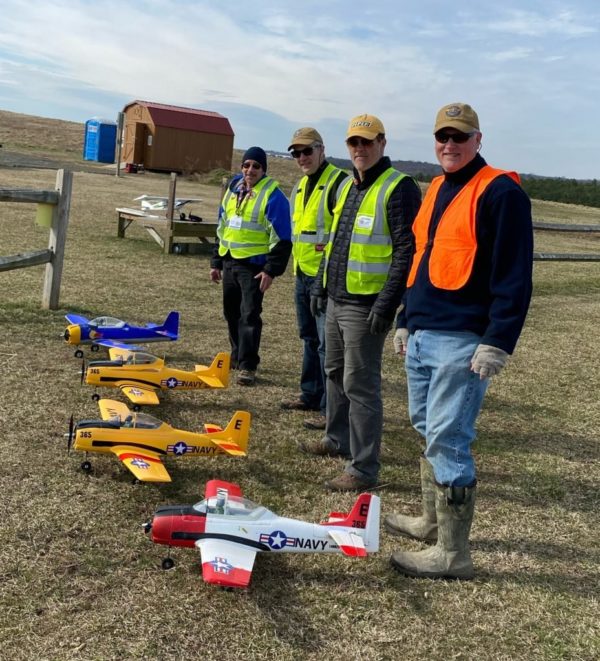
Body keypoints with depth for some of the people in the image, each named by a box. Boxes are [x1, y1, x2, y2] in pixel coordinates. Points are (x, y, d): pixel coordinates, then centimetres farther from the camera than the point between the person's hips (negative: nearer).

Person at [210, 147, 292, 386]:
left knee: (249, 315, -7)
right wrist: (216, 261, 18)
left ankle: (247, 365, -2)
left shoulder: (272, 196, -10)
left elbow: (281, 238, -13)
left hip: (253, 266, -7)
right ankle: (238, 355, 30)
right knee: (231, 312, 15)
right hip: (229, 262, 7)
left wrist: (271, 270, -18)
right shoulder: (233, 189, 12)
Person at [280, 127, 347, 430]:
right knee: (309, 337, 18)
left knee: (327, 343, -6)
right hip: (303, 274, 9)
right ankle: (310, 395, 31)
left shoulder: (339, 182, -13)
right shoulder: (301, 185, 16)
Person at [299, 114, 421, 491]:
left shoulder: (399, 188, -12)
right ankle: (338, 441, 37)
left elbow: (407, 251, -18)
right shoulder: (347, 186, 15)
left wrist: (386, 304, -22)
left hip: (366, 307, -9)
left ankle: (364, 469, 2)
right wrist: (321, 284, 21)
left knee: (361, 385, -6)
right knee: (335, 373, 20)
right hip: (337, 300, 9)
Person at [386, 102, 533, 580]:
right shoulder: (436, 189, 17)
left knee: (448, 441, -6)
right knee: (429, 431, 16)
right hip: (422, 337, 9)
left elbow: (514, 276, -14)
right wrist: (406, 321, 22)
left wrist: (498, 342, -20)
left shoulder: (500, 192, -9)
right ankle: (434, 522, 32)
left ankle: (452, 554, 4)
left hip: (461, 343, -9)